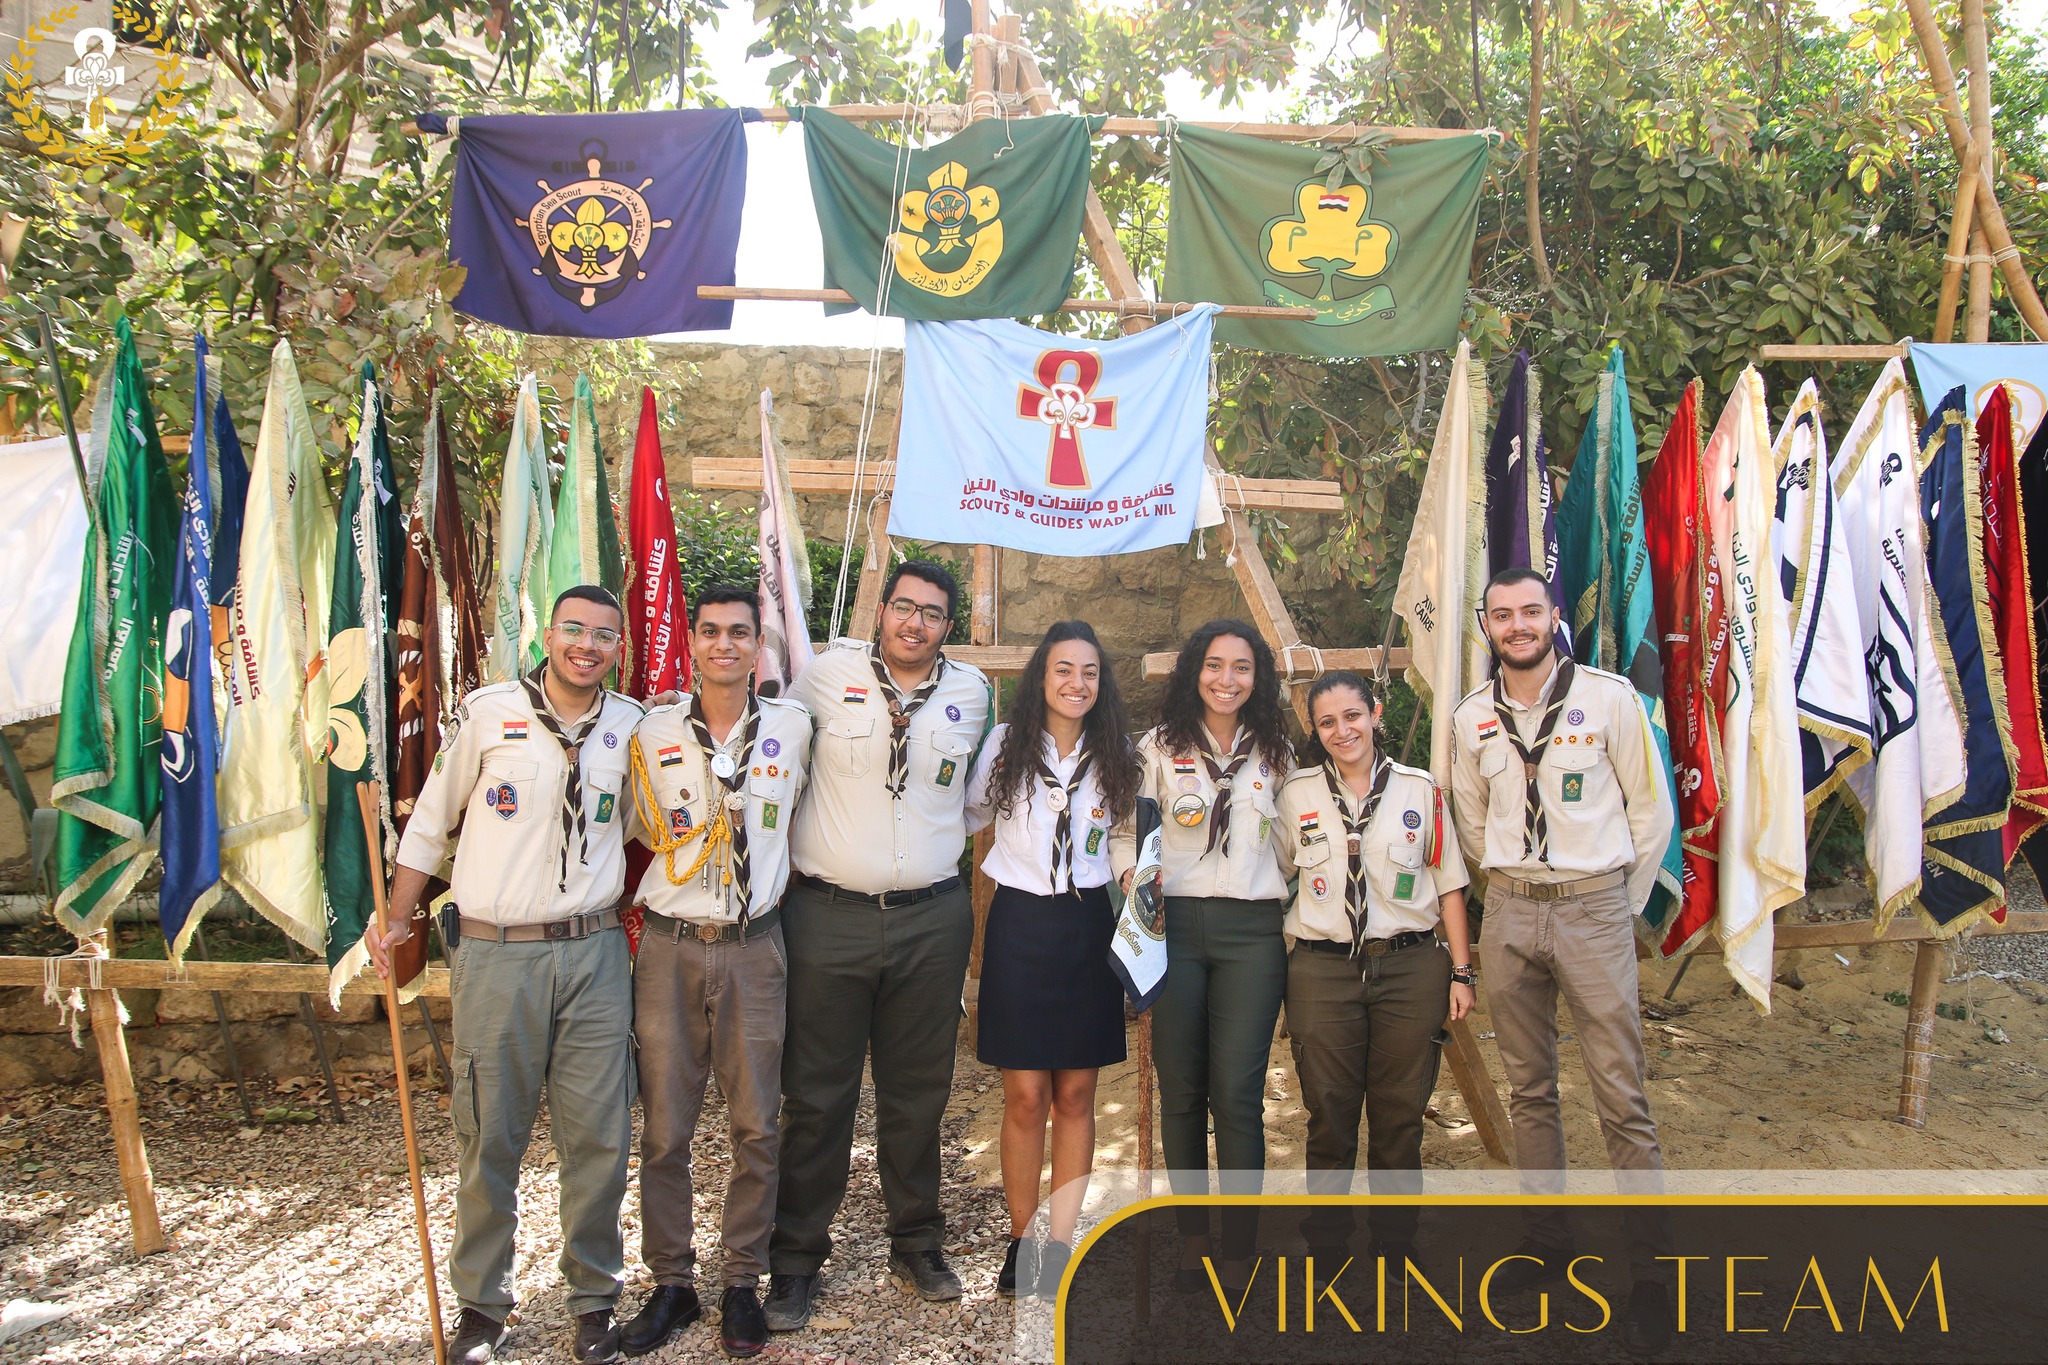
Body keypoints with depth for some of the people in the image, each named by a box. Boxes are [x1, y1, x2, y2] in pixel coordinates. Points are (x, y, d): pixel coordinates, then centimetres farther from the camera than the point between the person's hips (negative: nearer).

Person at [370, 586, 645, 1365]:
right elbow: (432, 820, 6)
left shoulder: (630, 726, 5)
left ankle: (595, 1296, 23)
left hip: (594, 952, 2)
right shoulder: (487, 714, -2)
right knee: (489, 1135, 7)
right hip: (496, 951, -1)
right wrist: (397, 920, 6)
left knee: (598, 1134, 5)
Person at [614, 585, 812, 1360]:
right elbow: (633, 831, 14)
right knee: (665, 1130, 6)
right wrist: (653, 897, 6)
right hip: (670, 946, 0)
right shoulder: (654, 734, 3)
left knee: (756, 1127, 5)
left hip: (754, 947, 0)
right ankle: (671, 1284, 21)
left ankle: (743, 1283, 21)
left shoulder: (791, 728, 2)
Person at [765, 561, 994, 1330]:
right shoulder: (828, 673, -1)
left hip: (933, 919, 2)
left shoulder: (972, 692, 6)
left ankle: (917, 1244, 31)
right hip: (828, 915, -2)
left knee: (919, 1092, 13)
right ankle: (795, 1260, 19)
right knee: (817, 1094, 4)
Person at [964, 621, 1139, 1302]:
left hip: (1089, 925, 2)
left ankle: (1061, 1242, 17)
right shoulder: (1006, 744, -1)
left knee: (1075, 1094, 6)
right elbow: (968, 816, 11)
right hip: (1021, 921, -1)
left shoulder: (1117, 753, 4)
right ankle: (1023, 1240, 16)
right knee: (1025, 1097, 2)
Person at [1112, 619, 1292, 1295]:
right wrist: (1129, 871, -10)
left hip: (1252, 931, 0)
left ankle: (1239, 1251, 5)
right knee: (1181, 1090, 4)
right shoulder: (1159, 747, 7)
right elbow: (1128, 828, 9)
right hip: (1174, 925, 0)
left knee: (1237, 1093, -7)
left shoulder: (1277, 754, 12)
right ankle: (1192, 1238, 19)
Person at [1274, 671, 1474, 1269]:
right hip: (1323, 970, 0)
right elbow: (1274, 877, 12)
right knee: (1329, 1115, 4)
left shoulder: (1419, 790, 4)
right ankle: (1325, 1250, 19)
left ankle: (1395, 1245, 22)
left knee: (1401, 1114, 6)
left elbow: (1449, 884, 8)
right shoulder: (1297, 793, 5)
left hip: (1411, 967, 0)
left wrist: (1461, 972, 4)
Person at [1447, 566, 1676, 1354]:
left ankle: (1651, 1271, 5)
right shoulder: (1470, 718, 6)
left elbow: (1652, 809, 1)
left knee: (1621, 1095, -4)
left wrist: (1621, 904, 5)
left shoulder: (1609, 698, -5)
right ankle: (1548, 1240, 25)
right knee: (1529, 1089, 12)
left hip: (1594, 907, -4)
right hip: (1509, 913, 4)